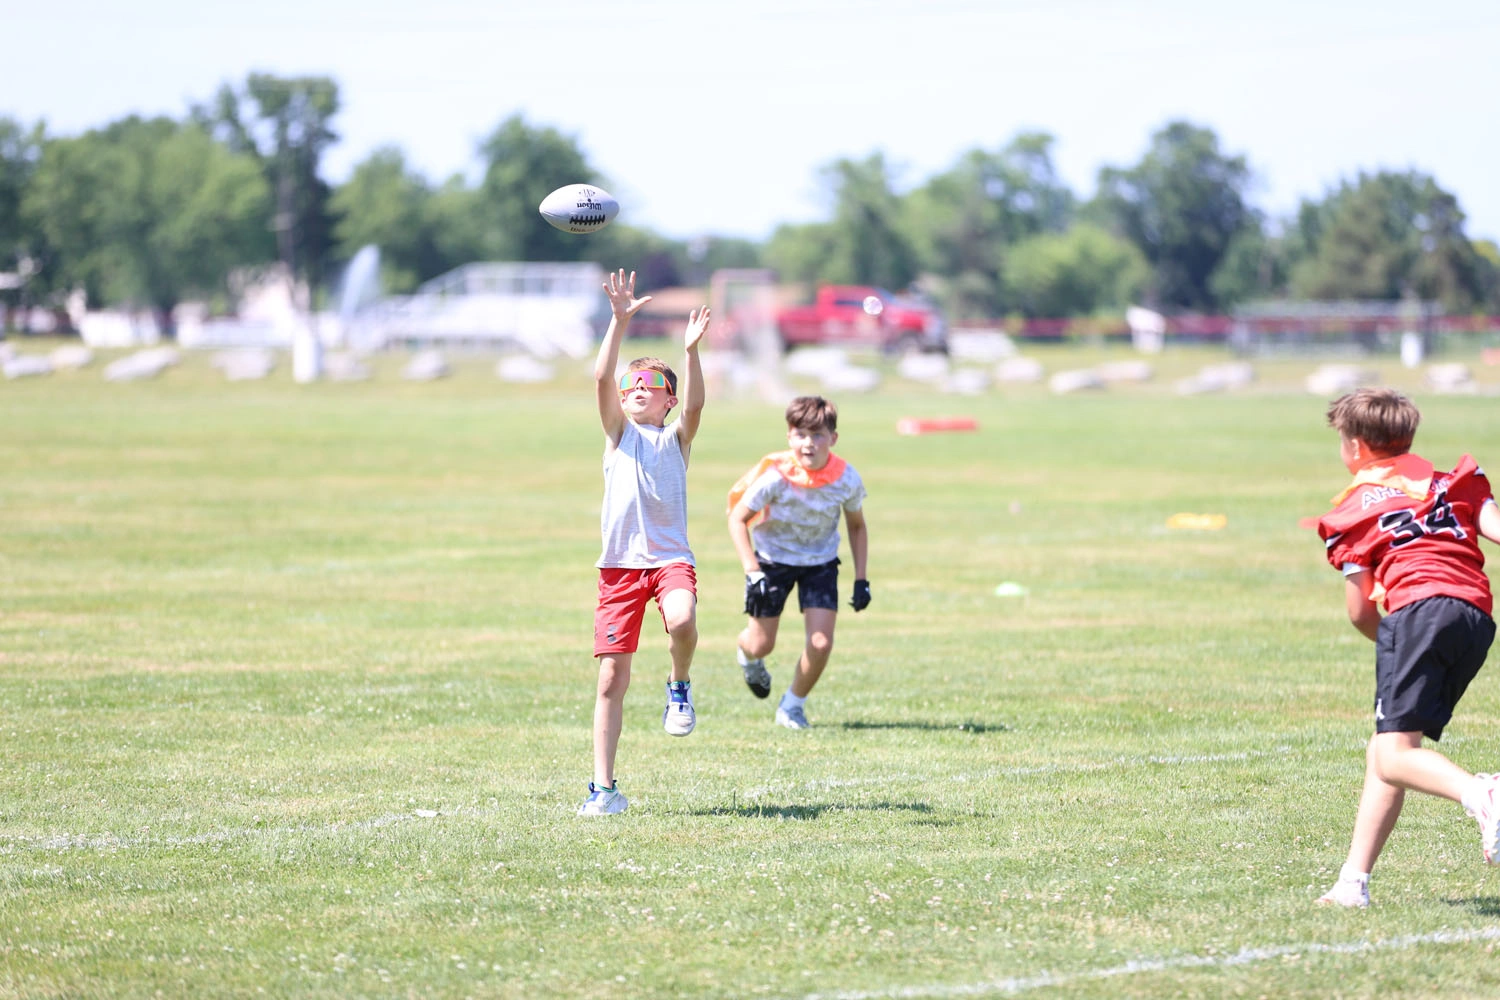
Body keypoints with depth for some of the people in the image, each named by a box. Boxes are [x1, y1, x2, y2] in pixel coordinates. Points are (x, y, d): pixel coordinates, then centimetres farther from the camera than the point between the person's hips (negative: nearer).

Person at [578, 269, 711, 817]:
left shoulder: (677, 438, 9)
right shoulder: (618, 432, 11)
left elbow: (695, 405, -12)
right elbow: (602, 379, -5)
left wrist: (691, 351, -27)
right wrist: (619, 322, -17)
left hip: (671, 558, -1)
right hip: (620, 563, 1)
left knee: (682, 621, -34)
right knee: (611, 678, -1)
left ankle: (680, 686, 0)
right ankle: (604, 788, 5)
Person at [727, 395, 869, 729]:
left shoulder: (846, 478, -19)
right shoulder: (775, 475, -27)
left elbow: (857, 527, 1)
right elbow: (737, 518, -16)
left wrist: (861, 580, -3)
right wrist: (753, 573, -23)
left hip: (821, 561, 2)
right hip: (772, 557, -2)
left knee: (821, 643, -13)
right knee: (761, 645, 2)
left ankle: (793, 705, 13)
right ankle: (746, 654, 42)